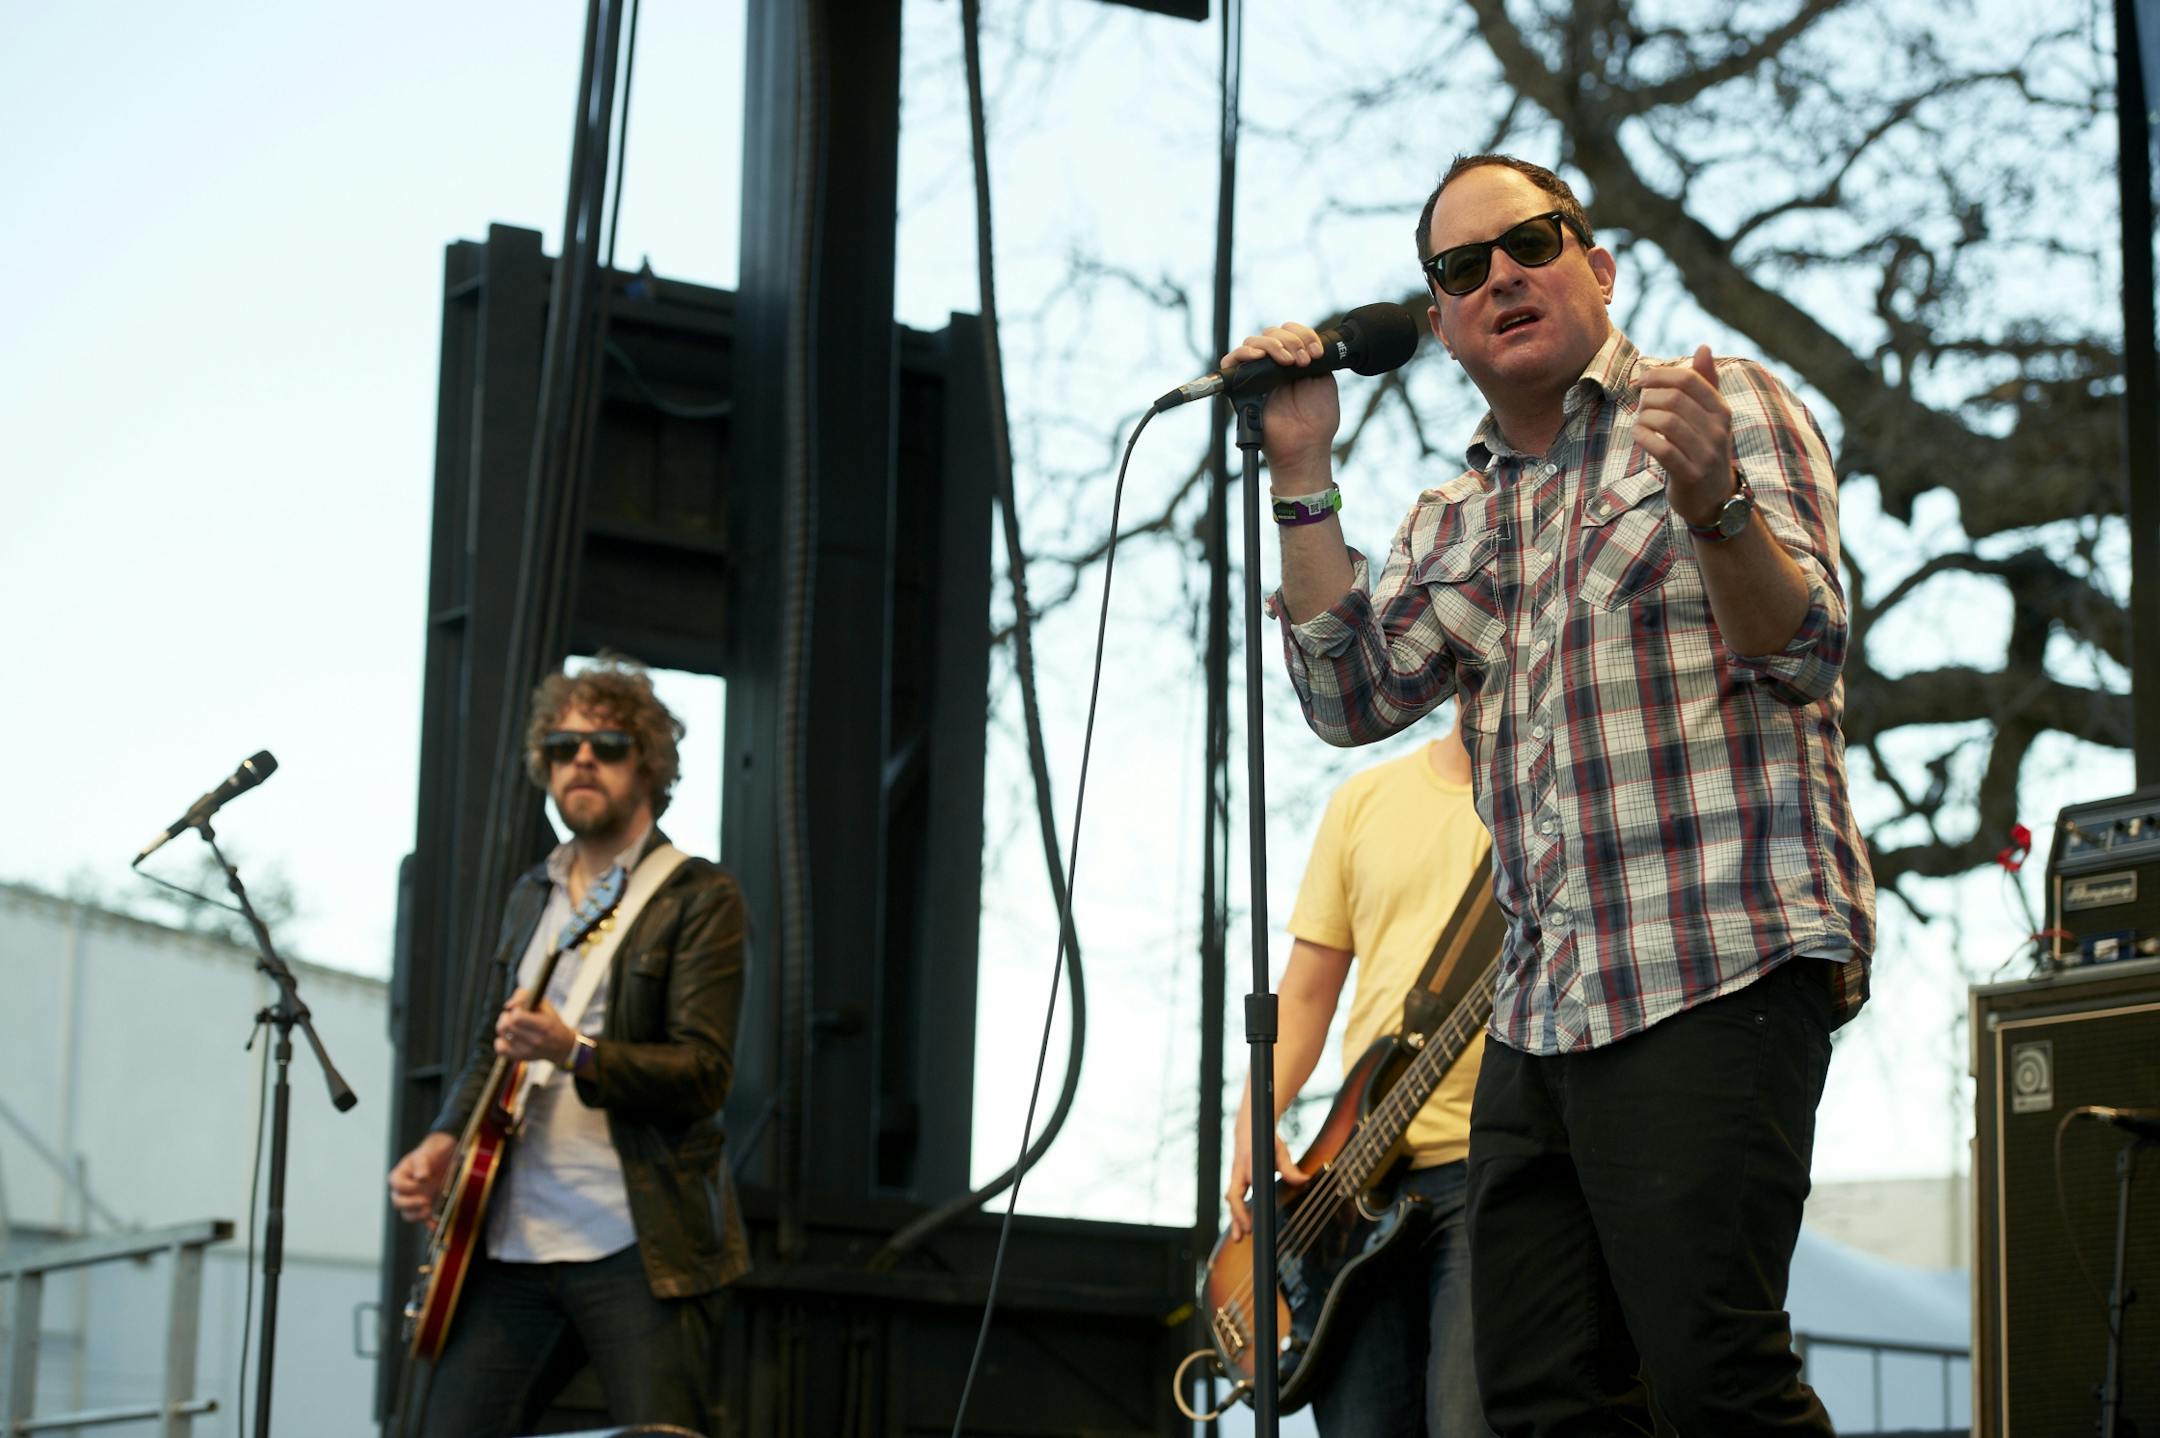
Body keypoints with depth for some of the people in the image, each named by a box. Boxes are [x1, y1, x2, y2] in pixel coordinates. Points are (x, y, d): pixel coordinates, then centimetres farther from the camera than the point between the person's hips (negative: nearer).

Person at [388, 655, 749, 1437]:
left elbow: (703, 1074, -11)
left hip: (638, 1248, -6)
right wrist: (446, 1138, 6)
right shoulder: (530, 898, 19)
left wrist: (574, 1052, -26)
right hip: (511, 1244, 6)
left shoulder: (698, 897, -2)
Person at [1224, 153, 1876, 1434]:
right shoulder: (1452, 527, 20)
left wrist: (1713, 504, -29)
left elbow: (1808, 652, -9)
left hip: (1714, 969, -7)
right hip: (1543, 1011, 7)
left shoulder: (1727, 407, 3)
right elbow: (1351, 697, 8)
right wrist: (1303, 475, 3)